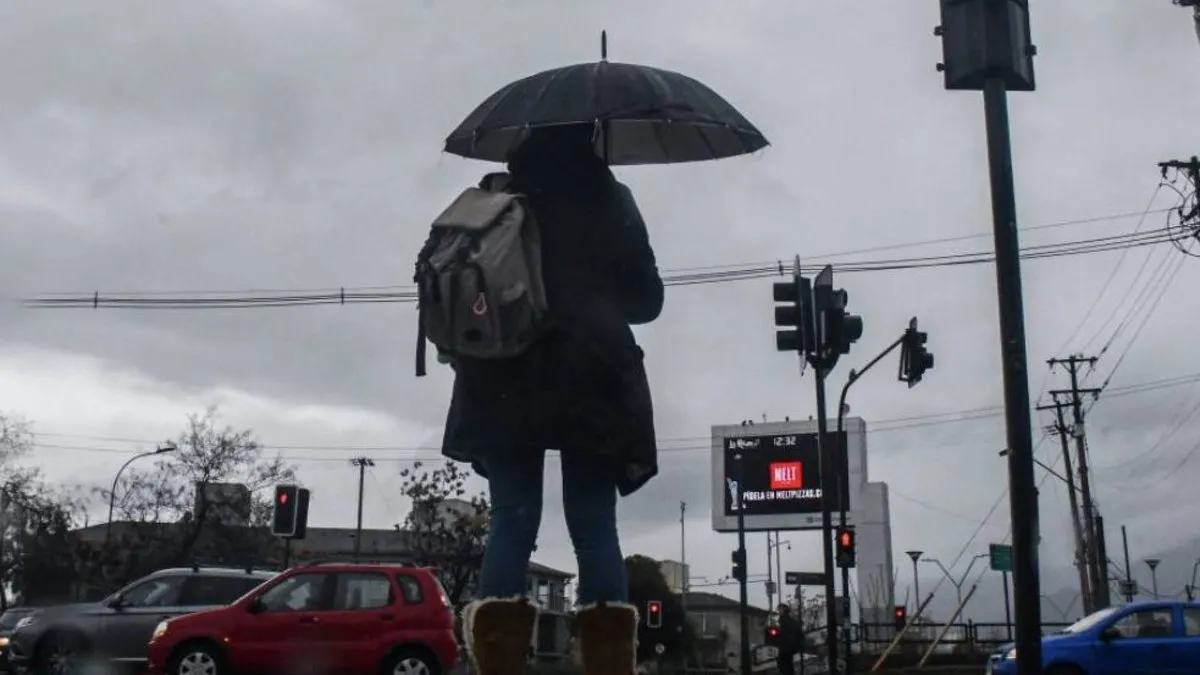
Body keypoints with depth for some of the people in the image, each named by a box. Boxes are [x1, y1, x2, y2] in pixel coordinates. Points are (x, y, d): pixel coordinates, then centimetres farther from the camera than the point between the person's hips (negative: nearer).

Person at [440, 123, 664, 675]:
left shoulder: (492, 201, 8)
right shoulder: (610, 202, 7)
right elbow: (647, 298, 11)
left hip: (506, 382, 1)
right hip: (590, 379, -1)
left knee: (512, 521, 1)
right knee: (594, 526, -1)